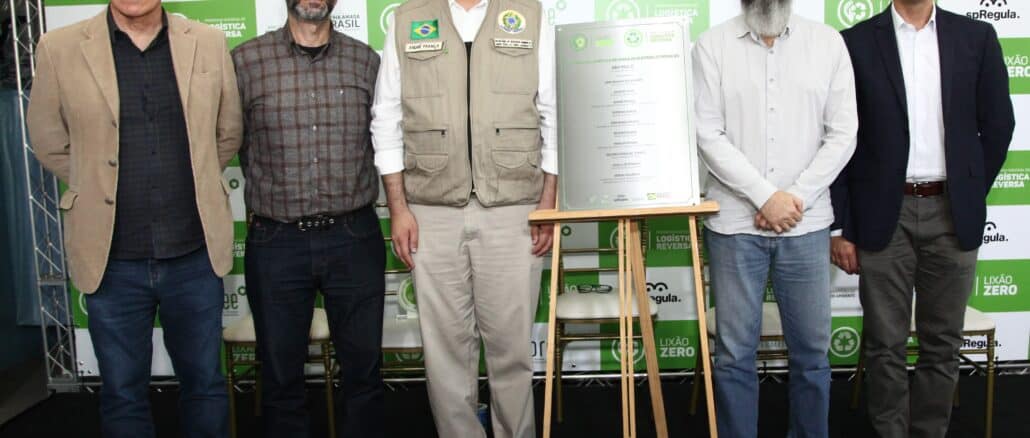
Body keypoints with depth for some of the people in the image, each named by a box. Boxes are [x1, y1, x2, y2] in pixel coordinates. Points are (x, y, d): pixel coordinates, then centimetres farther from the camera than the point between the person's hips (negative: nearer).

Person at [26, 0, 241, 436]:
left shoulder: (209, 43, -1)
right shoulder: (58, 49, -4)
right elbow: (49, 143, 7)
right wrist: (103, 189, 10)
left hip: (196, 254, 1)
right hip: (112, 259, -1)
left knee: (204, 383, 15)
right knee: (123, 393, 13)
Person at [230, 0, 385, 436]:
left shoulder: (366, 61, 4)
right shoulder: (245, 61, -2)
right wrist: (275, 194, 10)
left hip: (354, 238, 1)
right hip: (276, 241, -1)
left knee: (363, 368, 12)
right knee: (280, 376, 11)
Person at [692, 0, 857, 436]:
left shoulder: (828, 42, 6)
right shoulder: (712, 46, 1)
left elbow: (842, 134, 2)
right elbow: (708, 135, -6)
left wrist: (797, 198, -8)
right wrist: (765, 196, -12)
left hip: (806, 223, 2)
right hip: (734, 223, -1)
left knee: (811, 349, 8)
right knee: (734, 352, 5)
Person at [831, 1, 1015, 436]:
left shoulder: (976, 37, 5)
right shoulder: (857, 42, -1)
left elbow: (997, 126, 10)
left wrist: (970, 196, 6)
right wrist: (841, 227, -3)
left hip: (952, 215, 2)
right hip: (883, 215, -2)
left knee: (942, 344, 10)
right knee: (885, 344, 5)